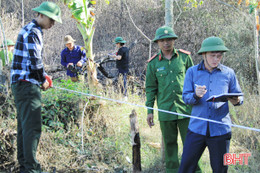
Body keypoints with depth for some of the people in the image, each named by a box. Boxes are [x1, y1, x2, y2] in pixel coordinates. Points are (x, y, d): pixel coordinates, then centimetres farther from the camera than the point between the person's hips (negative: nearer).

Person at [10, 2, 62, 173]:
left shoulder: (31, 30, 20)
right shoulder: (33, 32, -13)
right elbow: (35, 61, -20)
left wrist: (43, 77, 14)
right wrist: (43, 80, -5)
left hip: (21, 84, 11)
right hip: (27, 84, -11)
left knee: (24, 125, 14)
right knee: (33, 127, -10)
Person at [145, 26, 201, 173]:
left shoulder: (184, 57, 3)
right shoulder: (153, 63, 4)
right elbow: (150, 88, 8)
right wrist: (150, 111, 5)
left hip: (186, 108, -1)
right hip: (165, 110, 1)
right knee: (169, 144, 10)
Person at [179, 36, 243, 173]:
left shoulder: (228, 73, 5)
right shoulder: (192, 72, 5)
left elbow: (239, 97, 9)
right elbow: (185, 97, 1)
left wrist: (236, 100, -14)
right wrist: (196, 95, -21)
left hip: (220, 130, 0)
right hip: (197, 128, 0)